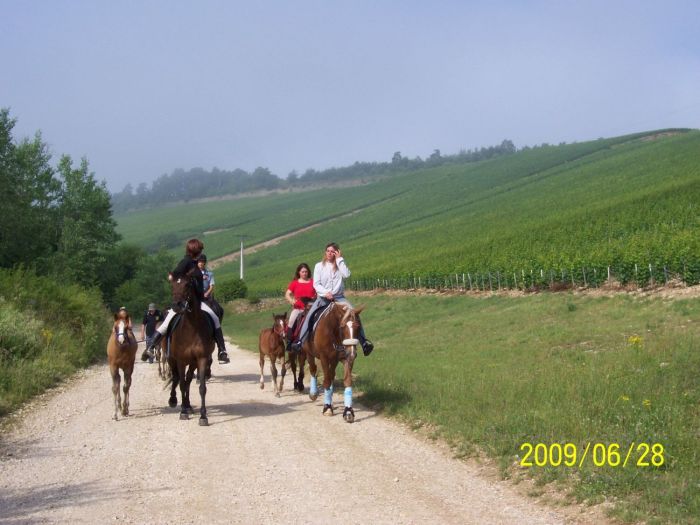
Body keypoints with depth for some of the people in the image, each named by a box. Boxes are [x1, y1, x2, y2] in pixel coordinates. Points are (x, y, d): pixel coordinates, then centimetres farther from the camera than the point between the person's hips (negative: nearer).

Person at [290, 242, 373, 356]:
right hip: (323, 297, 0)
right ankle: (300, 341, -22)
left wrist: (339, 259, -8)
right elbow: (316, 284, 0)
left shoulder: (340, 265, 8)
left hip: (339, 297, 0)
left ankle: (364, 342, -20)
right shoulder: (319, 266, 6)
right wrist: (326, 293, -17)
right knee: (309, 315, -22)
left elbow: (346, 275, -13)